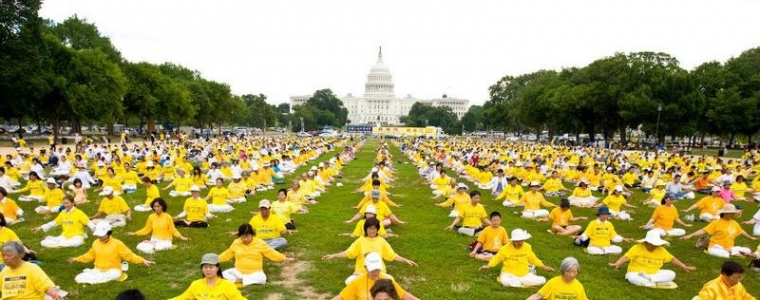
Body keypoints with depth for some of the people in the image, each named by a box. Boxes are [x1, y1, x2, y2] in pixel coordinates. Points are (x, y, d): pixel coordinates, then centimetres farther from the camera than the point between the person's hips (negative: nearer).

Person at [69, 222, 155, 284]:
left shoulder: (117, 243, -10)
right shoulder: (95, 243, 5)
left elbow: (129, 255, -9)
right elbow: (90, 255, 26)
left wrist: (143, 261, -18)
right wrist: (77, 259, 29)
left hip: (113, 270, -4)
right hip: (98, 270, 5)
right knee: (78, 279, -15)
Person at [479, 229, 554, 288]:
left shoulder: (527, 247, 2)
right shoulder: (505, 248, -9)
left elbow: (533, 259, 17)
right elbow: (497, 258, -1)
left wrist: (543, 267, 15)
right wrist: (488, 266, -15)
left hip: (525, 275, 5)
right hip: (509, 274, -5)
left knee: (542, 280, -14)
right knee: (504, 281, -39)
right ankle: (523, 283, -18)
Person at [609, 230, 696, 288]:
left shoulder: (661, 250, 0)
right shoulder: (637, 248, -14)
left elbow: (672, 259, 9)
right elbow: (626, 257, -22)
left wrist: (685, 267, 5)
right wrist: (617, 264, -38)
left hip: (654, 274, 5)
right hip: (636, 273, -5)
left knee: (672, 274, -15)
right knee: (631, 277, -39)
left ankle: (647, 281, -25)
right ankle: (658, 284, -31)